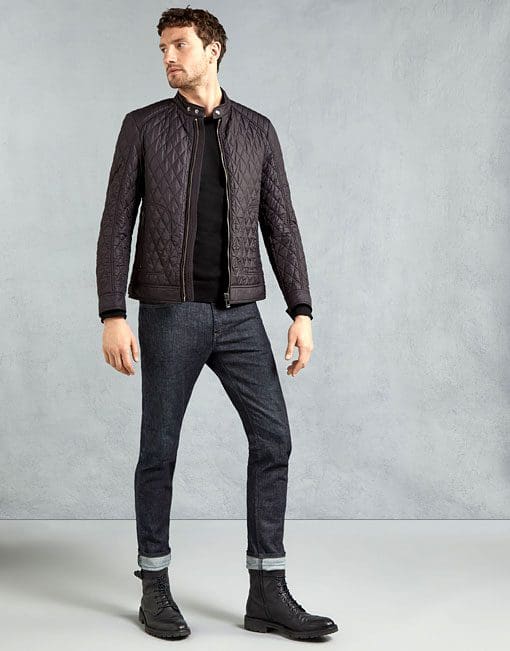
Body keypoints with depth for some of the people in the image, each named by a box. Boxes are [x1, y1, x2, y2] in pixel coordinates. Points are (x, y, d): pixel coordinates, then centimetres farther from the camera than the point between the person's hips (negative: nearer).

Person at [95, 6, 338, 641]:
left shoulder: (256, 130, 10)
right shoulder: (143, 126, 4)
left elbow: (280, 225, 7)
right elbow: (117, 225, 0)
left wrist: (300, 311, -1)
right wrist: (112, 315, -9)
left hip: (239, 312, 3)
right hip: (170, 312, -2)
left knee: (272, 438, -4)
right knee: (159, 448, 4)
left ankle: (267, 593, 6)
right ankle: (154, 587, 19)